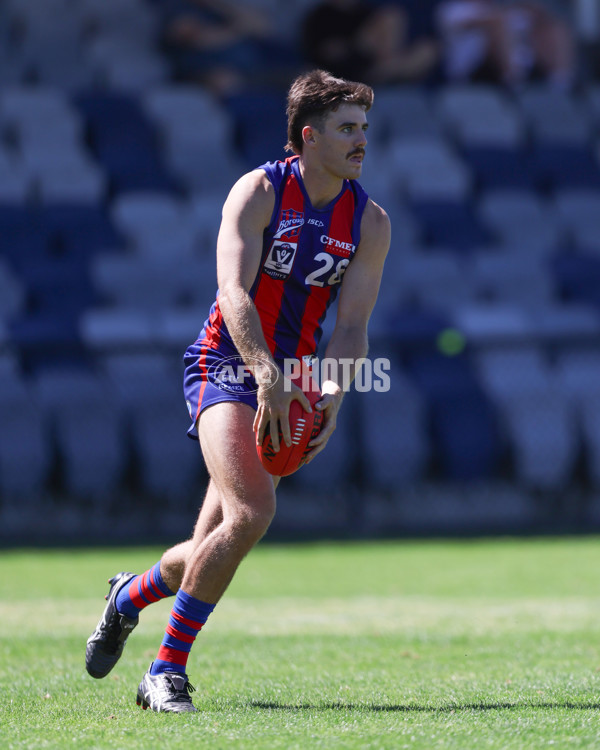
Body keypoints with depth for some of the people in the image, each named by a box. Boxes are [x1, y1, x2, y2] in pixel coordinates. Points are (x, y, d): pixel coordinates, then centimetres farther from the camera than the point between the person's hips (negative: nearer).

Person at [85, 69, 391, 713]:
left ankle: (130, 595, 40)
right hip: (228, 367, -5)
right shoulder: (259, 191, -11)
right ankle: (167, 671, -15)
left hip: (289, 386, 5)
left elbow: (350, 326, -2)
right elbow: (234, 291, -22)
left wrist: (332, 395, -21)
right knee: (252, 512, -27)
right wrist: (268, 376, -37)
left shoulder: (369, 223, 2)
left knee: (209, 552, 5)